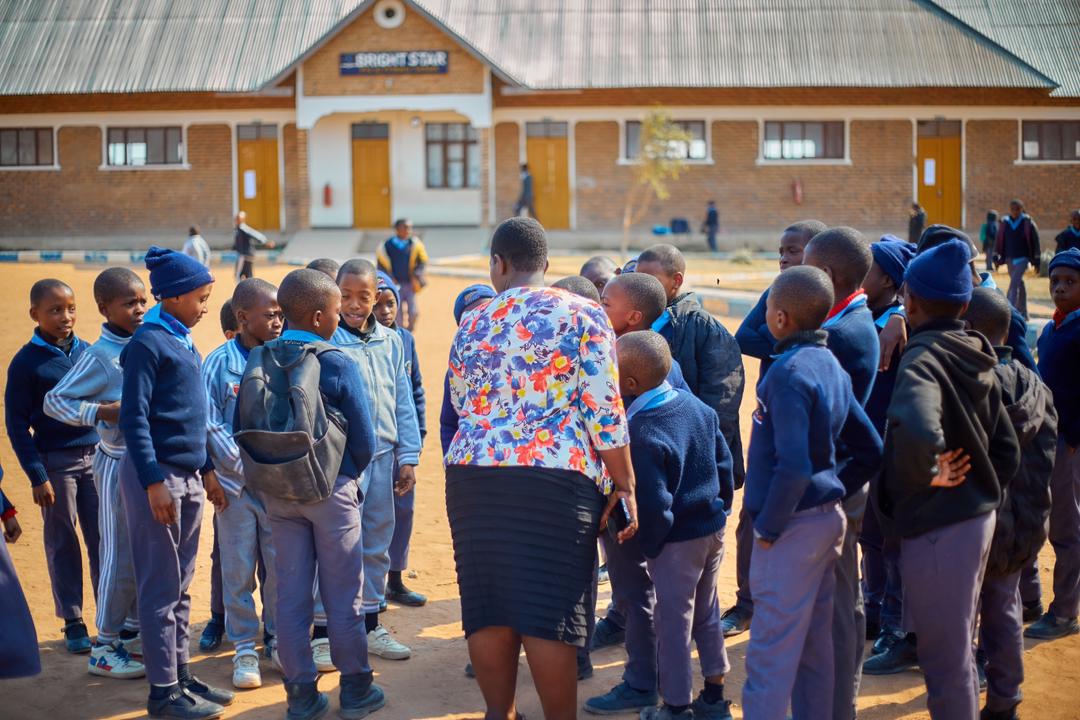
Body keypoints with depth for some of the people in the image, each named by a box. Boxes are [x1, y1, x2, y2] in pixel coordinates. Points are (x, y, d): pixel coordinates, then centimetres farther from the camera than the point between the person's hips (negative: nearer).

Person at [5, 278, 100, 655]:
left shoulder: (87, 352, 5)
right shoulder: (26, 363, -7)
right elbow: (17, 424, -6)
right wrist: (37, 476, -10)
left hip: (96, 457, 4)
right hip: (56, 462, -3)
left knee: (103, 539, 7)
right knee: (63, 544, 6)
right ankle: (72, 622, 16)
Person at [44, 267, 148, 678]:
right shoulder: (99, 356, -14)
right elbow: (53, 401, -15)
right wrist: (102, 411, -25)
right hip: (118, 464, -7)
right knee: (119, 559, -1)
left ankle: (133, 635, 29)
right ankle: (104, 649, 11)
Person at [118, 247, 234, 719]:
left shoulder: (184, 343, 14)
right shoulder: (148, 343, -11)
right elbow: (134, 418, -16)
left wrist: (207, 472, 19)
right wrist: (154, 482, -20)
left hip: (189, 478, 8)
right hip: (157, 475, -8)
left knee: (180, 587, 14)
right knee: (160, 588, -2)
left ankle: (181, 675, 22)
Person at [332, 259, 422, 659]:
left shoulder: (391, 342, 9)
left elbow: (403, 402, 13)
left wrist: (408, 456, 10)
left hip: (383, 456, 6)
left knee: (377, 543, 13)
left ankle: (369, 624, 26)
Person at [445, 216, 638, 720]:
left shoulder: (472, 324, 11)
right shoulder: (581, 315, -2)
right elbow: (605, 412, -7)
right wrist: (624, 484, -1)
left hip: (473, 475, 4)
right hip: (555, 478, -4)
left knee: (488, 608, 10)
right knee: (549, 612, 0)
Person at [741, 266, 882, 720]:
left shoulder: (789, 372, -18)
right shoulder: (832, 366, 9)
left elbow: (793, 466, -26)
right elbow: (870, 451, 14)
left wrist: (768, 527, -16)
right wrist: (832, 491, 14)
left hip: (794, 525, -9)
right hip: (828, 518, 9)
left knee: (771, 650, -5)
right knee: (813, 642, 18)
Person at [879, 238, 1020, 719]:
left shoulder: (923, 360, -19)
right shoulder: (977, 360, 8)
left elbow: (918, 431, -41)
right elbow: (1007, 452, 12)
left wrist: (926, 473, -23)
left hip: (937, 528, -9)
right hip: (978, 517, 9)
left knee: (944, 660, 3)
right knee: (958, 648, 22)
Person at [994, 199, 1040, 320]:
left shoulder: (1028, 223, -5)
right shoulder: (1004, 223, 4)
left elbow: (1035, 242, 0)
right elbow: (999, 241, 11)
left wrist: (1037, 260, 0)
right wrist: (996, 257, 8)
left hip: (1023, 258, -4)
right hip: (1010, 258, 4)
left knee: (1014, 283, -17)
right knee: (1019, 284, 14)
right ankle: (1023, 313, 23)